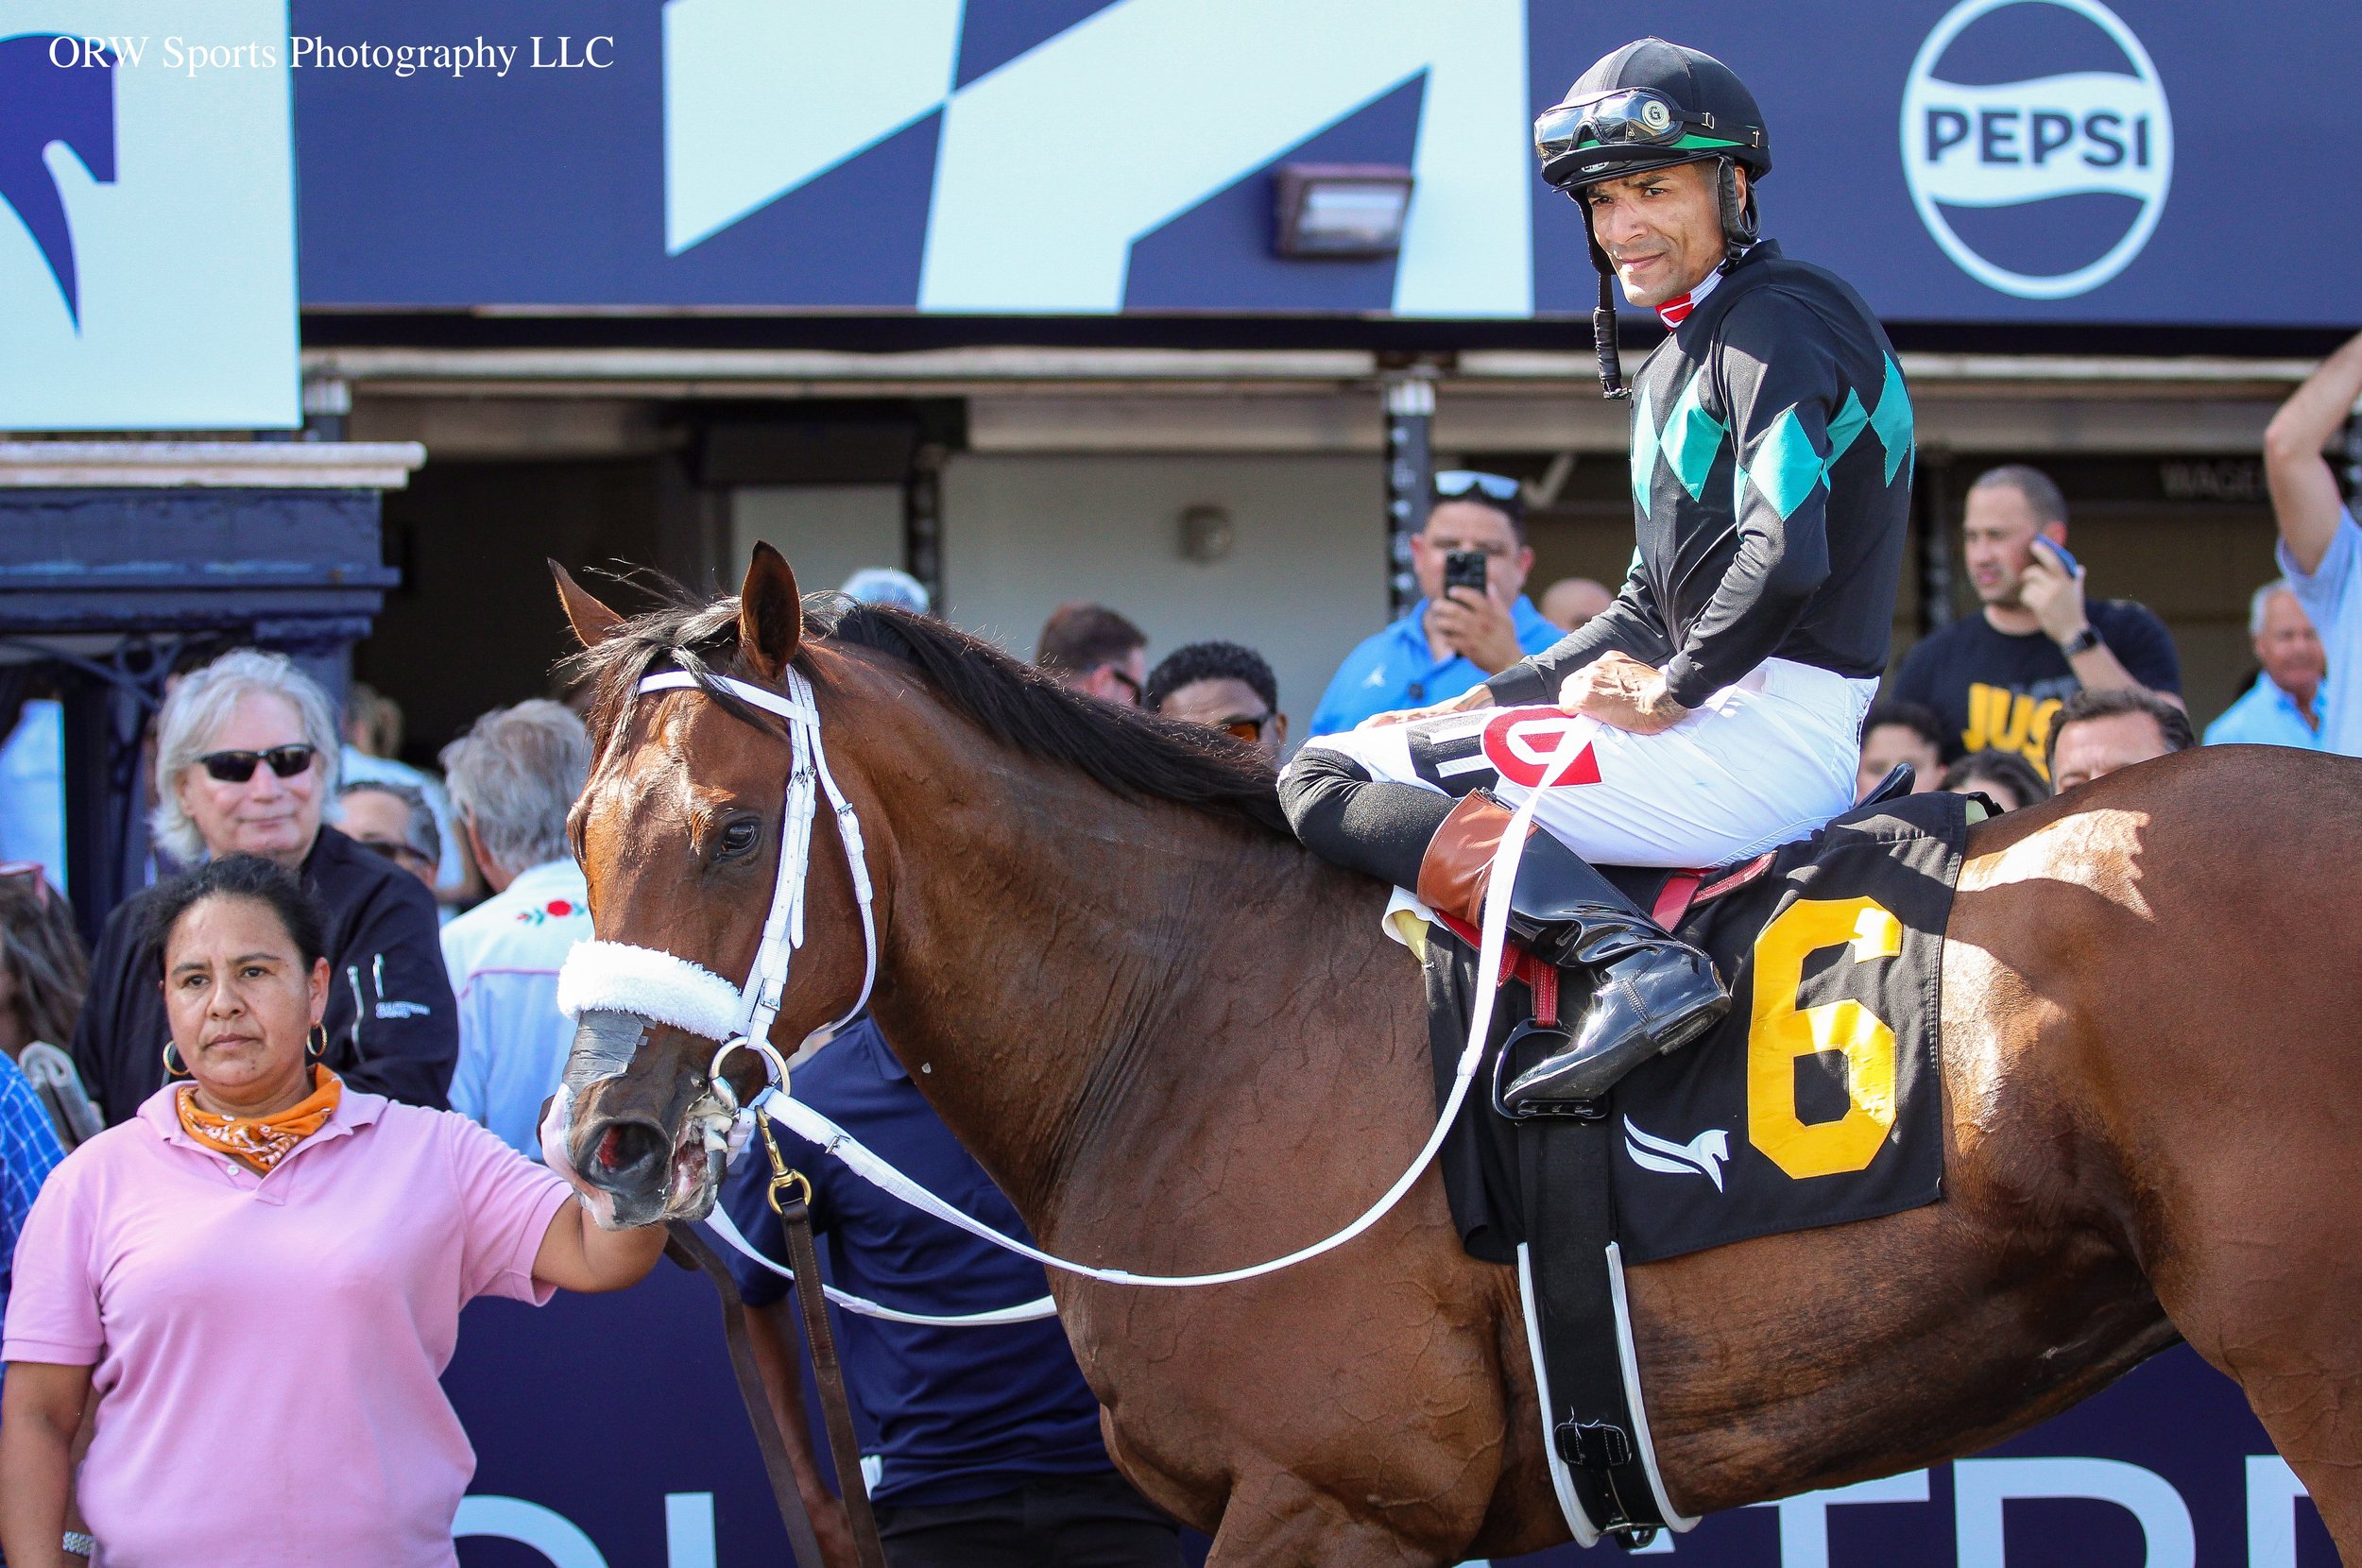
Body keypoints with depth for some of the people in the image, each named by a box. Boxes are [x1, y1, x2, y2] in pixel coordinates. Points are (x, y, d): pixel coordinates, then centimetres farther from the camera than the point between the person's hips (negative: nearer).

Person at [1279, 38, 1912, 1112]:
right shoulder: (1678, 361, 21)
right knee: (1395, 742, 24)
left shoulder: (1774, 322, -10)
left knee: (1329, 781, -14)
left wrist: (1666, 696, -11)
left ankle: (1637, 963, -30)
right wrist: (1487, 702, 15)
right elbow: (1653, 608, 25)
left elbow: (1785, 558, -23)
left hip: (1768, 735, -11)